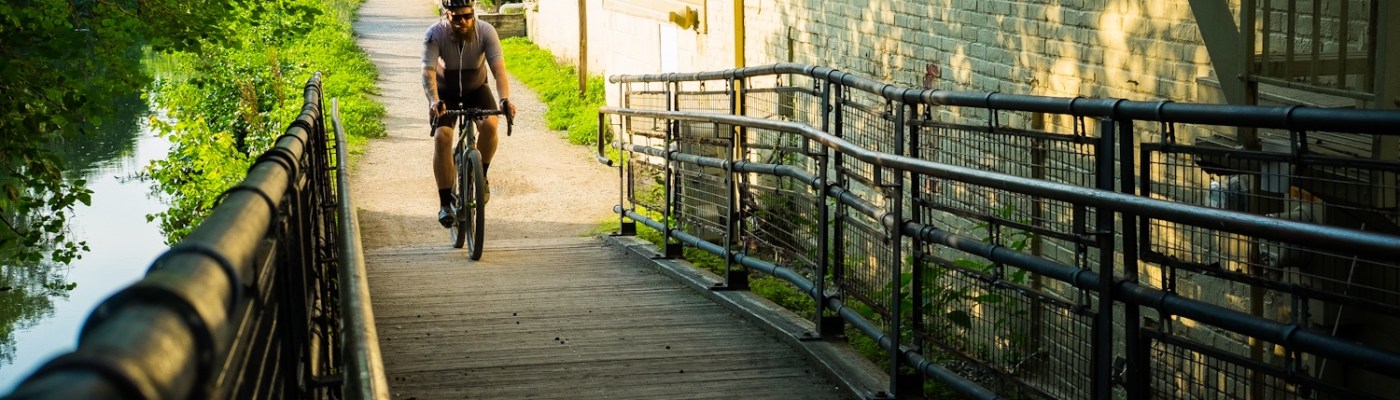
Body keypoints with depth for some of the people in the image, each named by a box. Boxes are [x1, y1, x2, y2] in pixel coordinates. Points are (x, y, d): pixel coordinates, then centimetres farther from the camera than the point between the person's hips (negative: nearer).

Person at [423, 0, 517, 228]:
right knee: (441, 136, -22)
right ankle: (445, 203, -13)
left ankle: (481, 176, -2)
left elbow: (498, 68, -33)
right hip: (445, 92, 0)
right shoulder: (435, 35, -26)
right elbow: (428, 72, -35)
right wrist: (434, 102, -53)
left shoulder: (486, 32, -24)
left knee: (489, 124, -28)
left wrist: (505, 100, -50)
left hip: (476, 89, 1)